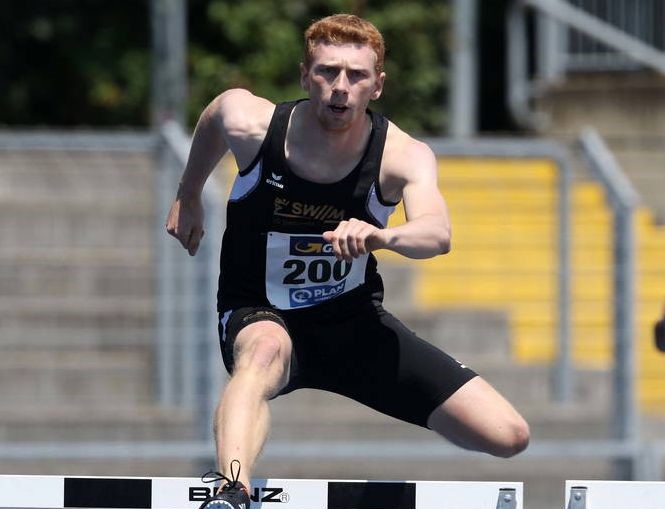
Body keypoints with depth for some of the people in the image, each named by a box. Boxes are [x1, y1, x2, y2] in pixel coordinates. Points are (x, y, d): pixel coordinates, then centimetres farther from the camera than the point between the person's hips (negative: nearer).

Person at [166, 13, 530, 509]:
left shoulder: (403, 156, -20)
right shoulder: (249, 123, -17)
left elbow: (437, 233, -40)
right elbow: (213, 119, 10)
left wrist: (380, 235, -63)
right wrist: (188, 197, 24)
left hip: (354, 320, 2)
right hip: (259, 317, -2)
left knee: (508, 435, -8)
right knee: (266, 352, -43)